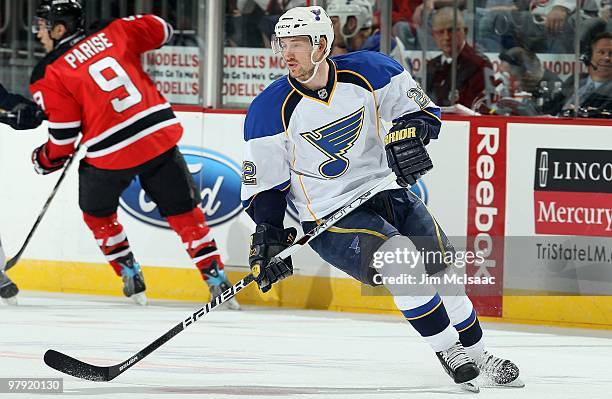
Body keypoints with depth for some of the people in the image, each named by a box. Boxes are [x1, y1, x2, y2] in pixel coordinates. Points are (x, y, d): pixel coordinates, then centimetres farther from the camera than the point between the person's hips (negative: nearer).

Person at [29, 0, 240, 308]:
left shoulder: (50, 75, -3)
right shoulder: (112, 32, 7)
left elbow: (63, 136, -4)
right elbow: (161, 31, 20)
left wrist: (45, 161, 16)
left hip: (111, 154, -3)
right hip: (160, 136, 3)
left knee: (97, 213, 26)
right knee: (185, 214, 13)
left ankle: (130, 276, 24)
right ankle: (217, 280, 9)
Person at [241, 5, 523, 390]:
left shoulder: (371, 71, -6)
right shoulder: (270, 110, -9)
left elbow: (422, 108, 3)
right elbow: (264, 185, -3)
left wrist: (408, 132, -19)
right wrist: (268, 239, -13)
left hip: (391, 197, 4)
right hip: (330, 220, -4)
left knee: (442, 272, -1)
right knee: (400, 258, -27)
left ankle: (476, 354, 20)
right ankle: (448, 351, -13)